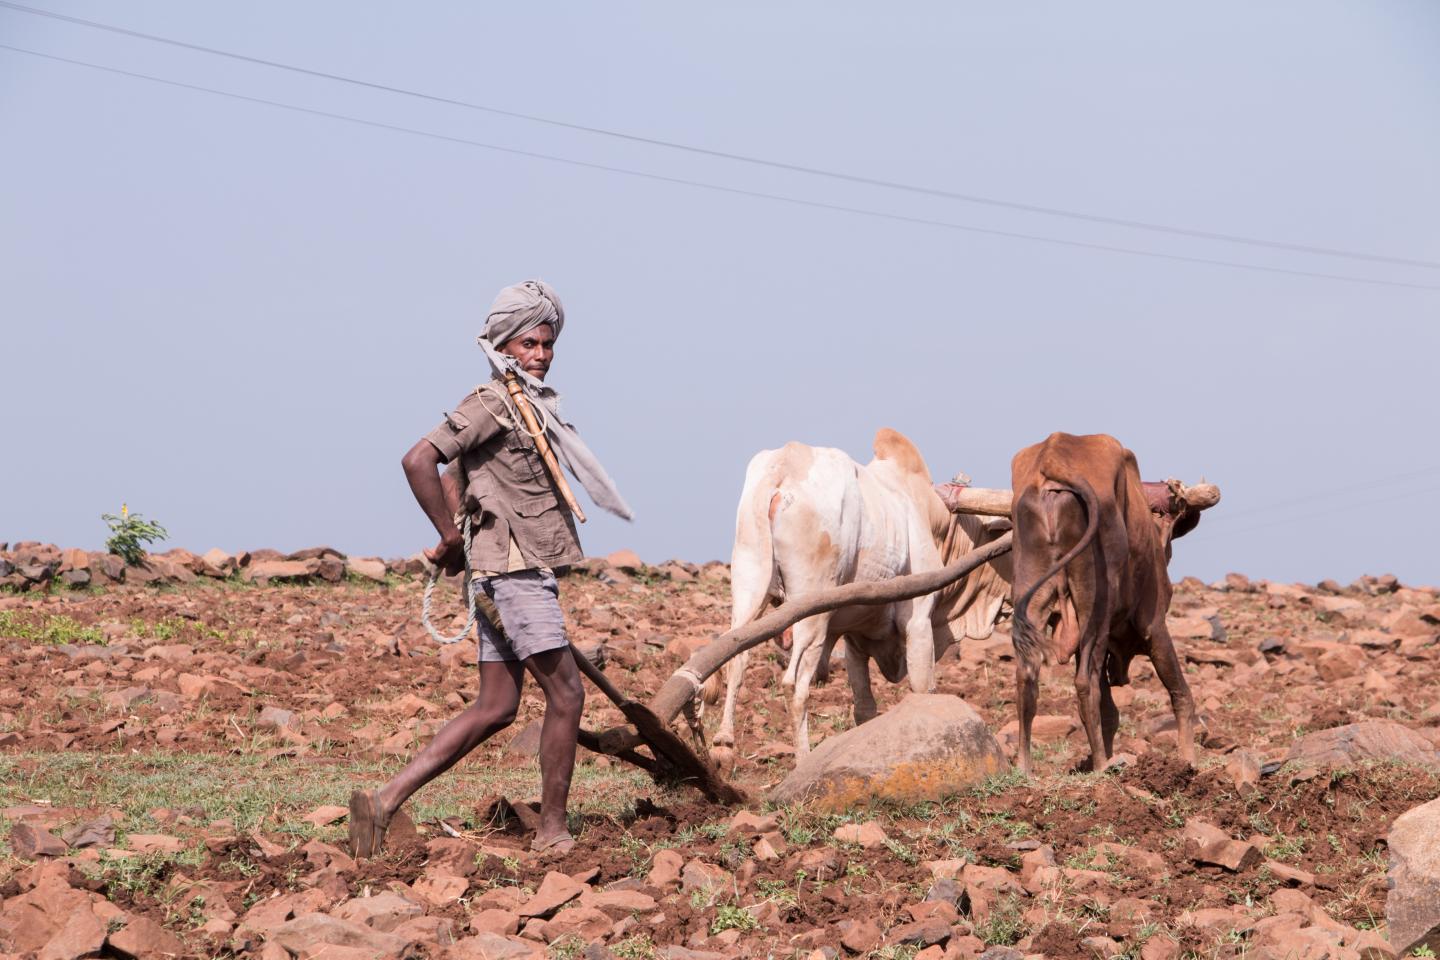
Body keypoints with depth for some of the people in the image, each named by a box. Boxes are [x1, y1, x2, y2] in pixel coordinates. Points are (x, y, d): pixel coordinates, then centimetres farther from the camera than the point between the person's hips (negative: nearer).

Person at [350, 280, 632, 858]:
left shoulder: (531, 406, 18)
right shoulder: (492, 404, -11)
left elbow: (455, 476, 26)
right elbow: (418, 461, -22)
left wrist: (456, 534, 10)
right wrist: (450, 539, -14)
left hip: (515, 574, 10)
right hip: (514, 568, -10)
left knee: (496, 708, 7)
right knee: (565, 694, -4)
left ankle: (386, 800, 3)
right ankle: (552, 832, 6)